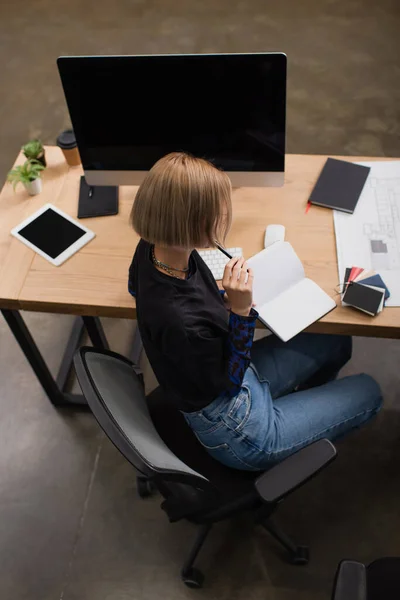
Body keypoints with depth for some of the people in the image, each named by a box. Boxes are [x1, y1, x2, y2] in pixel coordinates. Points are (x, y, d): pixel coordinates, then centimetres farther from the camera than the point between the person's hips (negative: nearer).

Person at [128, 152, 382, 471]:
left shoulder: (151, 248, -17)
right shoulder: (180, 321, -42)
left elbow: (135, 284, 9)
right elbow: (227, 382, -22)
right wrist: (241, 311, -30)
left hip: (235, 375, 8)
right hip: (238, 432, -8)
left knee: (337, 343, 22)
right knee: (368, 391, 9)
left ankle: (304, 407, 48)